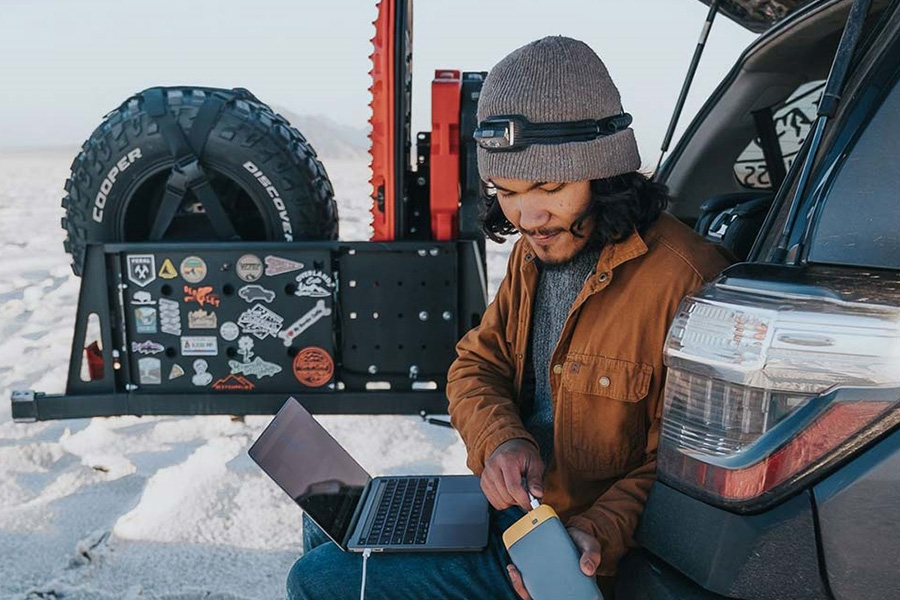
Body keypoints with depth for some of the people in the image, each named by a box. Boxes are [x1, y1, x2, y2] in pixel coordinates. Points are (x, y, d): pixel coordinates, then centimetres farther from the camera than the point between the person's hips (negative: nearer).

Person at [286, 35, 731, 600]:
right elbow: (475, 366, 6)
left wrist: (596, 536, -31)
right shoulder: (535, 253, 0)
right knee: (328, 521, 18)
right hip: (512, 500, 8)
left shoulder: (682, 280, -27)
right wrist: (499, 441, -14)